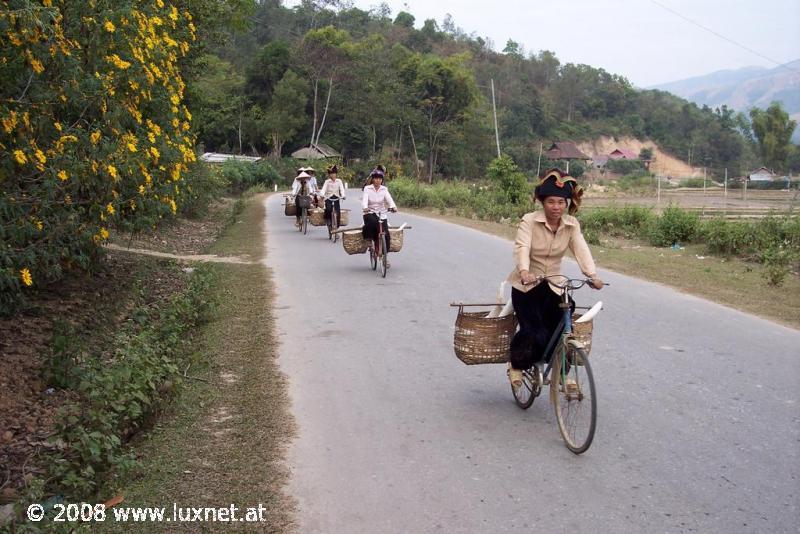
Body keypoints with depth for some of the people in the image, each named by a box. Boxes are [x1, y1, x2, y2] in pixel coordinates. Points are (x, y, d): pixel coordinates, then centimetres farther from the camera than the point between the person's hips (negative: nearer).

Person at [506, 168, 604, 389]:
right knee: (535, 334, -17)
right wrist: (524, 271, -46)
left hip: (553, 286, 4)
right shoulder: (529, 221, -13)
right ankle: (516, 365, 12)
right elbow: (521, 247, -27)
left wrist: (592, 275, -30)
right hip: (526, 286, -3)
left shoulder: (571, 224, -1)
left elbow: (581, 249, -13)